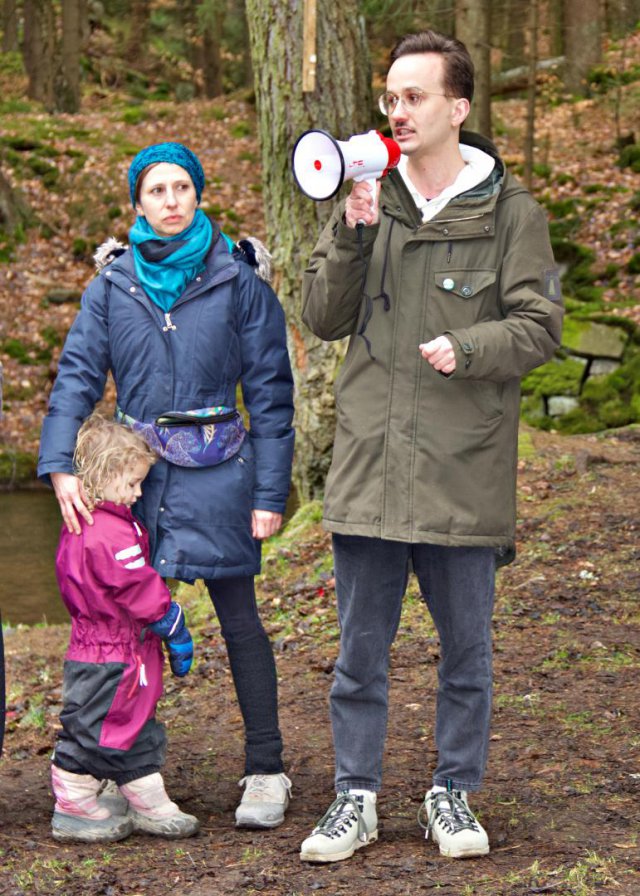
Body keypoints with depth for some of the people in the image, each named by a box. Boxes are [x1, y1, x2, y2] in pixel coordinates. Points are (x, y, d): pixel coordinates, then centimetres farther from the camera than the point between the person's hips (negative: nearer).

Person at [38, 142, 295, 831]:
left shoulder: (237, 279, 0)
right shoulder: (113, 283, 6)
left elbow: (270, 391, 0)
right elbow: (78, 374, 2)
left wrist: (270, 492, -5)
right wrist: (59, 465, -12)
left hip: (216, 473, -2)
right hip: (134, 470, 2)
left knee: (239, 619, 2)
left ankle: (265, 773, 9)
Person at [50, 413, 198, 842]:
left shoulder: (79, 526, 9)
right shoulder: (110, 534, -25)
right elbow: (143, 590, -20)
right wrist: (177, 632, -8)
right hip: (110, 660, -10)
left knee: (137, 731, 16)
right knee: (95, 731, 0)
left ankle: (151, 806, 22)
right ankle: (74, 810, 10)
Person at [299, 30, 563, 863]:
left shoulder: (508, 211, -2)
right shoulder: (366, 202, 5)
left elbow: (539, 324, -3)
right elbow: (324, 318, 4)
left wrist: (467, 347, -21)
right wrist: (352, 237, -11)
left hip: (465, 472, -2)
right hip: (368, 466, 2)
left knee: (466, 651, 10)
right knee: (360, 651, 9)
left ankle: (454, 795, 25)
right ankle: (356, 799, 20)